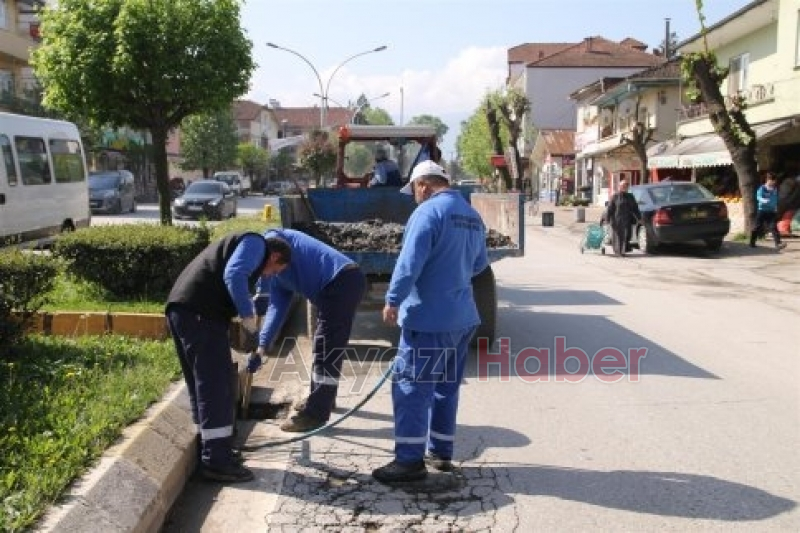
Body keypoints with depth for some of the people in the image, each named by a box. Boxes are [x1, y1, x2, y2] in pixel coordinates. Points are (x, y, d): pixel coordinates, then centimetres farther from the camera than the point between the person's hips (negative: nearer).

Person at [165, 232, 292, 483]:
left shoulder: (240, 246, 33)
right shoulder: (256, 243, 4)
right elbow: (234, 276, -17)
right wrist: (250, 323, -14)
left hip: (182, 310, 10)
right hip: (199, 313, -10)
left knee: (203, 386, 17)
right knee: (216, 388, -4)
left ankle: (213, 451, 27)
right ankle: (217, 461, 1)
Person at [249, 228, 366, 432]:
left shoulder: (269, 241, 2)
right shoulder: (277, 277, 25)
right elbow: (277, 308, 15)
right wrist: (262, 348, 6)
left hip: (343, 280, -10)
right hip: (341, 283, 10)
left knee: (326, 348, -7)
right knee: (324, 346, 21)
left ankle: (315, 414, -2)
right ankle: (320, 399, 35)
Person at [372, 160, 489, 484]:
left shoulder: (428, 211, -12)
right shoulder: (473, 217, 13)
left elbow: (410, 262, -21)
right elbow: (479, 264, 23)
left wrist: (393, 300, -15)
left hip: (429, 317, -8)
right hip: (462, 316, 9)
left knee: (410, 386, -2)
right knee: (446, 386, 17)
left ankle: (410, 460, 0)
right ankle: (441, 452, 25)